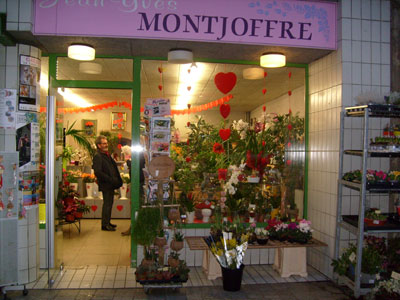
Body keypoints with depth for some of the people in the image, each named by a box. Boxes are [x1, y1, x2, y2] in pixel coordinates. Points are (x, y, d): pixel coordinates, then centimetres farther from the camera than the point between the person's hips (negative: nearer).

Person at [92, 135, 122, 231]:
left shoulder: (107, 155, 16)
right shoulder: (97, 156, -14)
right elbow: (98, 172, -22)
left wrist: (117, 179, 11)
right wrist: (111, 179, -21)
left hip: (111, 184, 9)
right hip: (106, 185, -9)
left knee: (109, 203, 15)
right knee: (107, 204, -4)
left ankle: (107, 222, 26)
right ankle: (105, 225, 5)